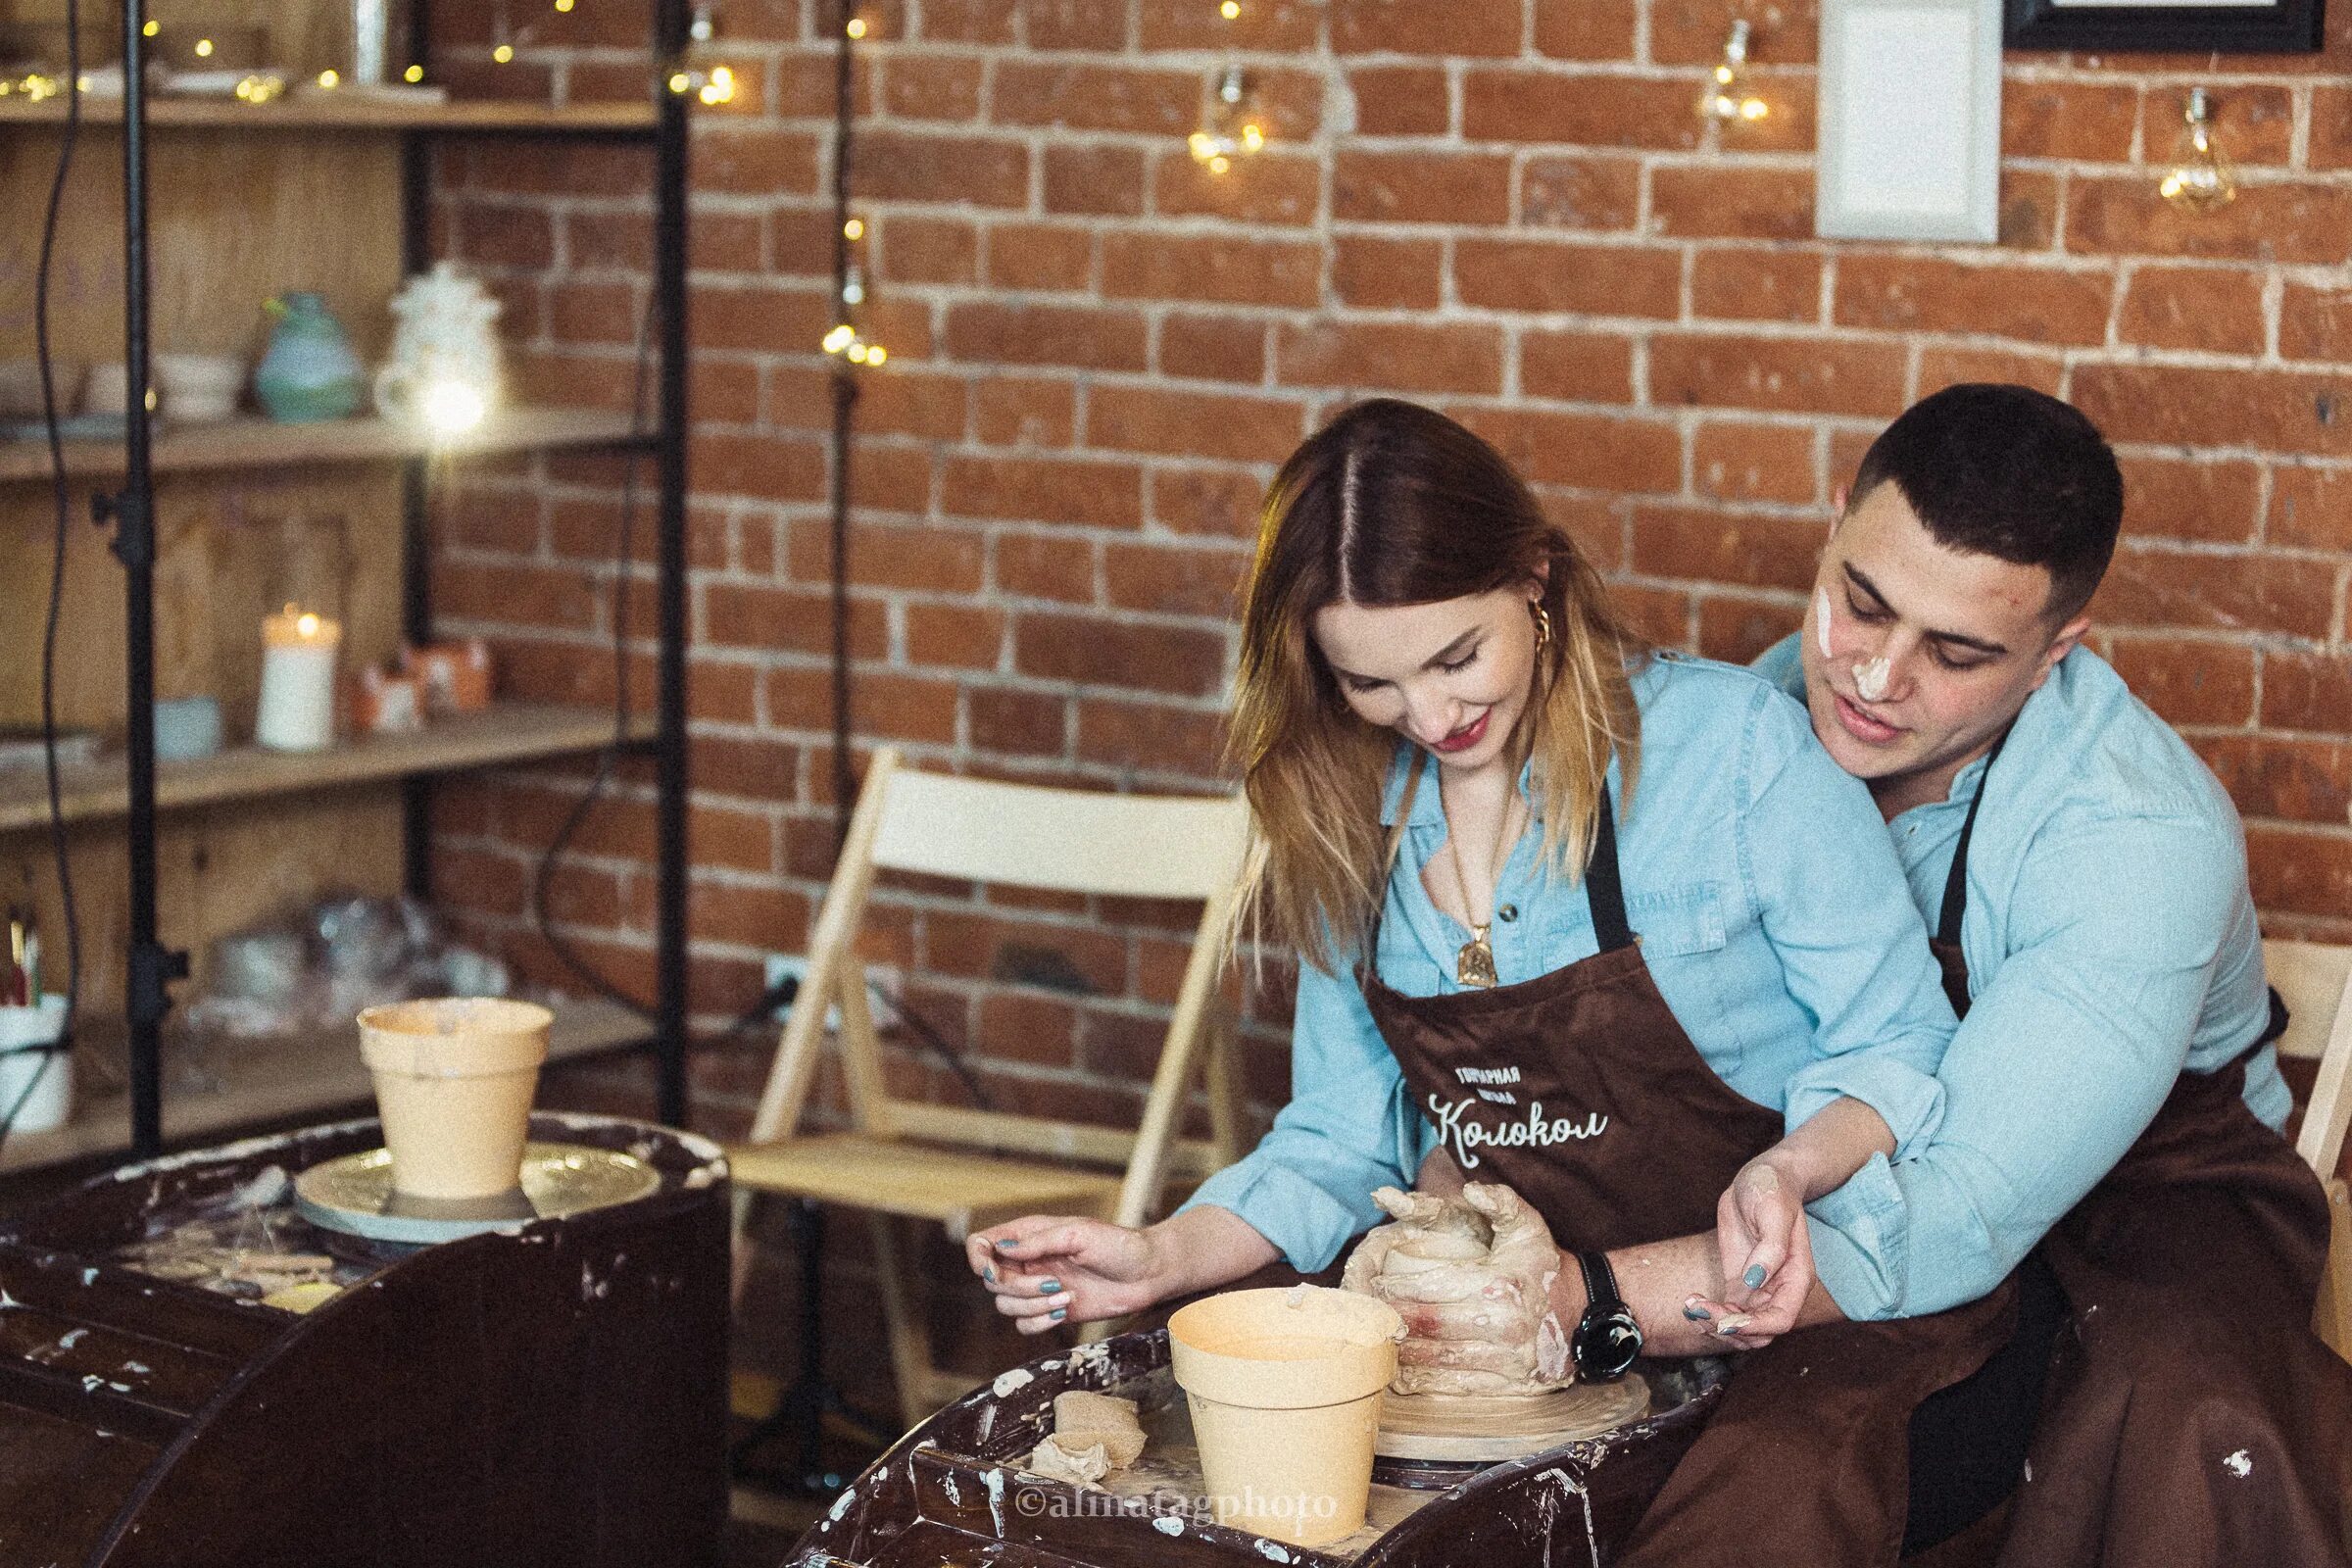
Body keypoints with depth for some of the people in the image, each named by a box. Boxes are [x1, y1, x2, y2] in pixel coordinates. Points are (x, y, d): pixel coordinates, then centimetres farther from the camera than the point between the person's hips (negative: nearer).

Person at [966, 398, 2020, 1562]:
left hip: (1781, 1294, -4)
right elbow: (1340, 1141, 13)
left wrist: (1786, 1172, -27)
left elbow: (1896, 1053, -5)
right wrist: (1165, 1259, -6)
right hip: (1501, 1314, 4)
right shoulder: (1352, 823, 7)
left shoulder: (1732, 744, -9)